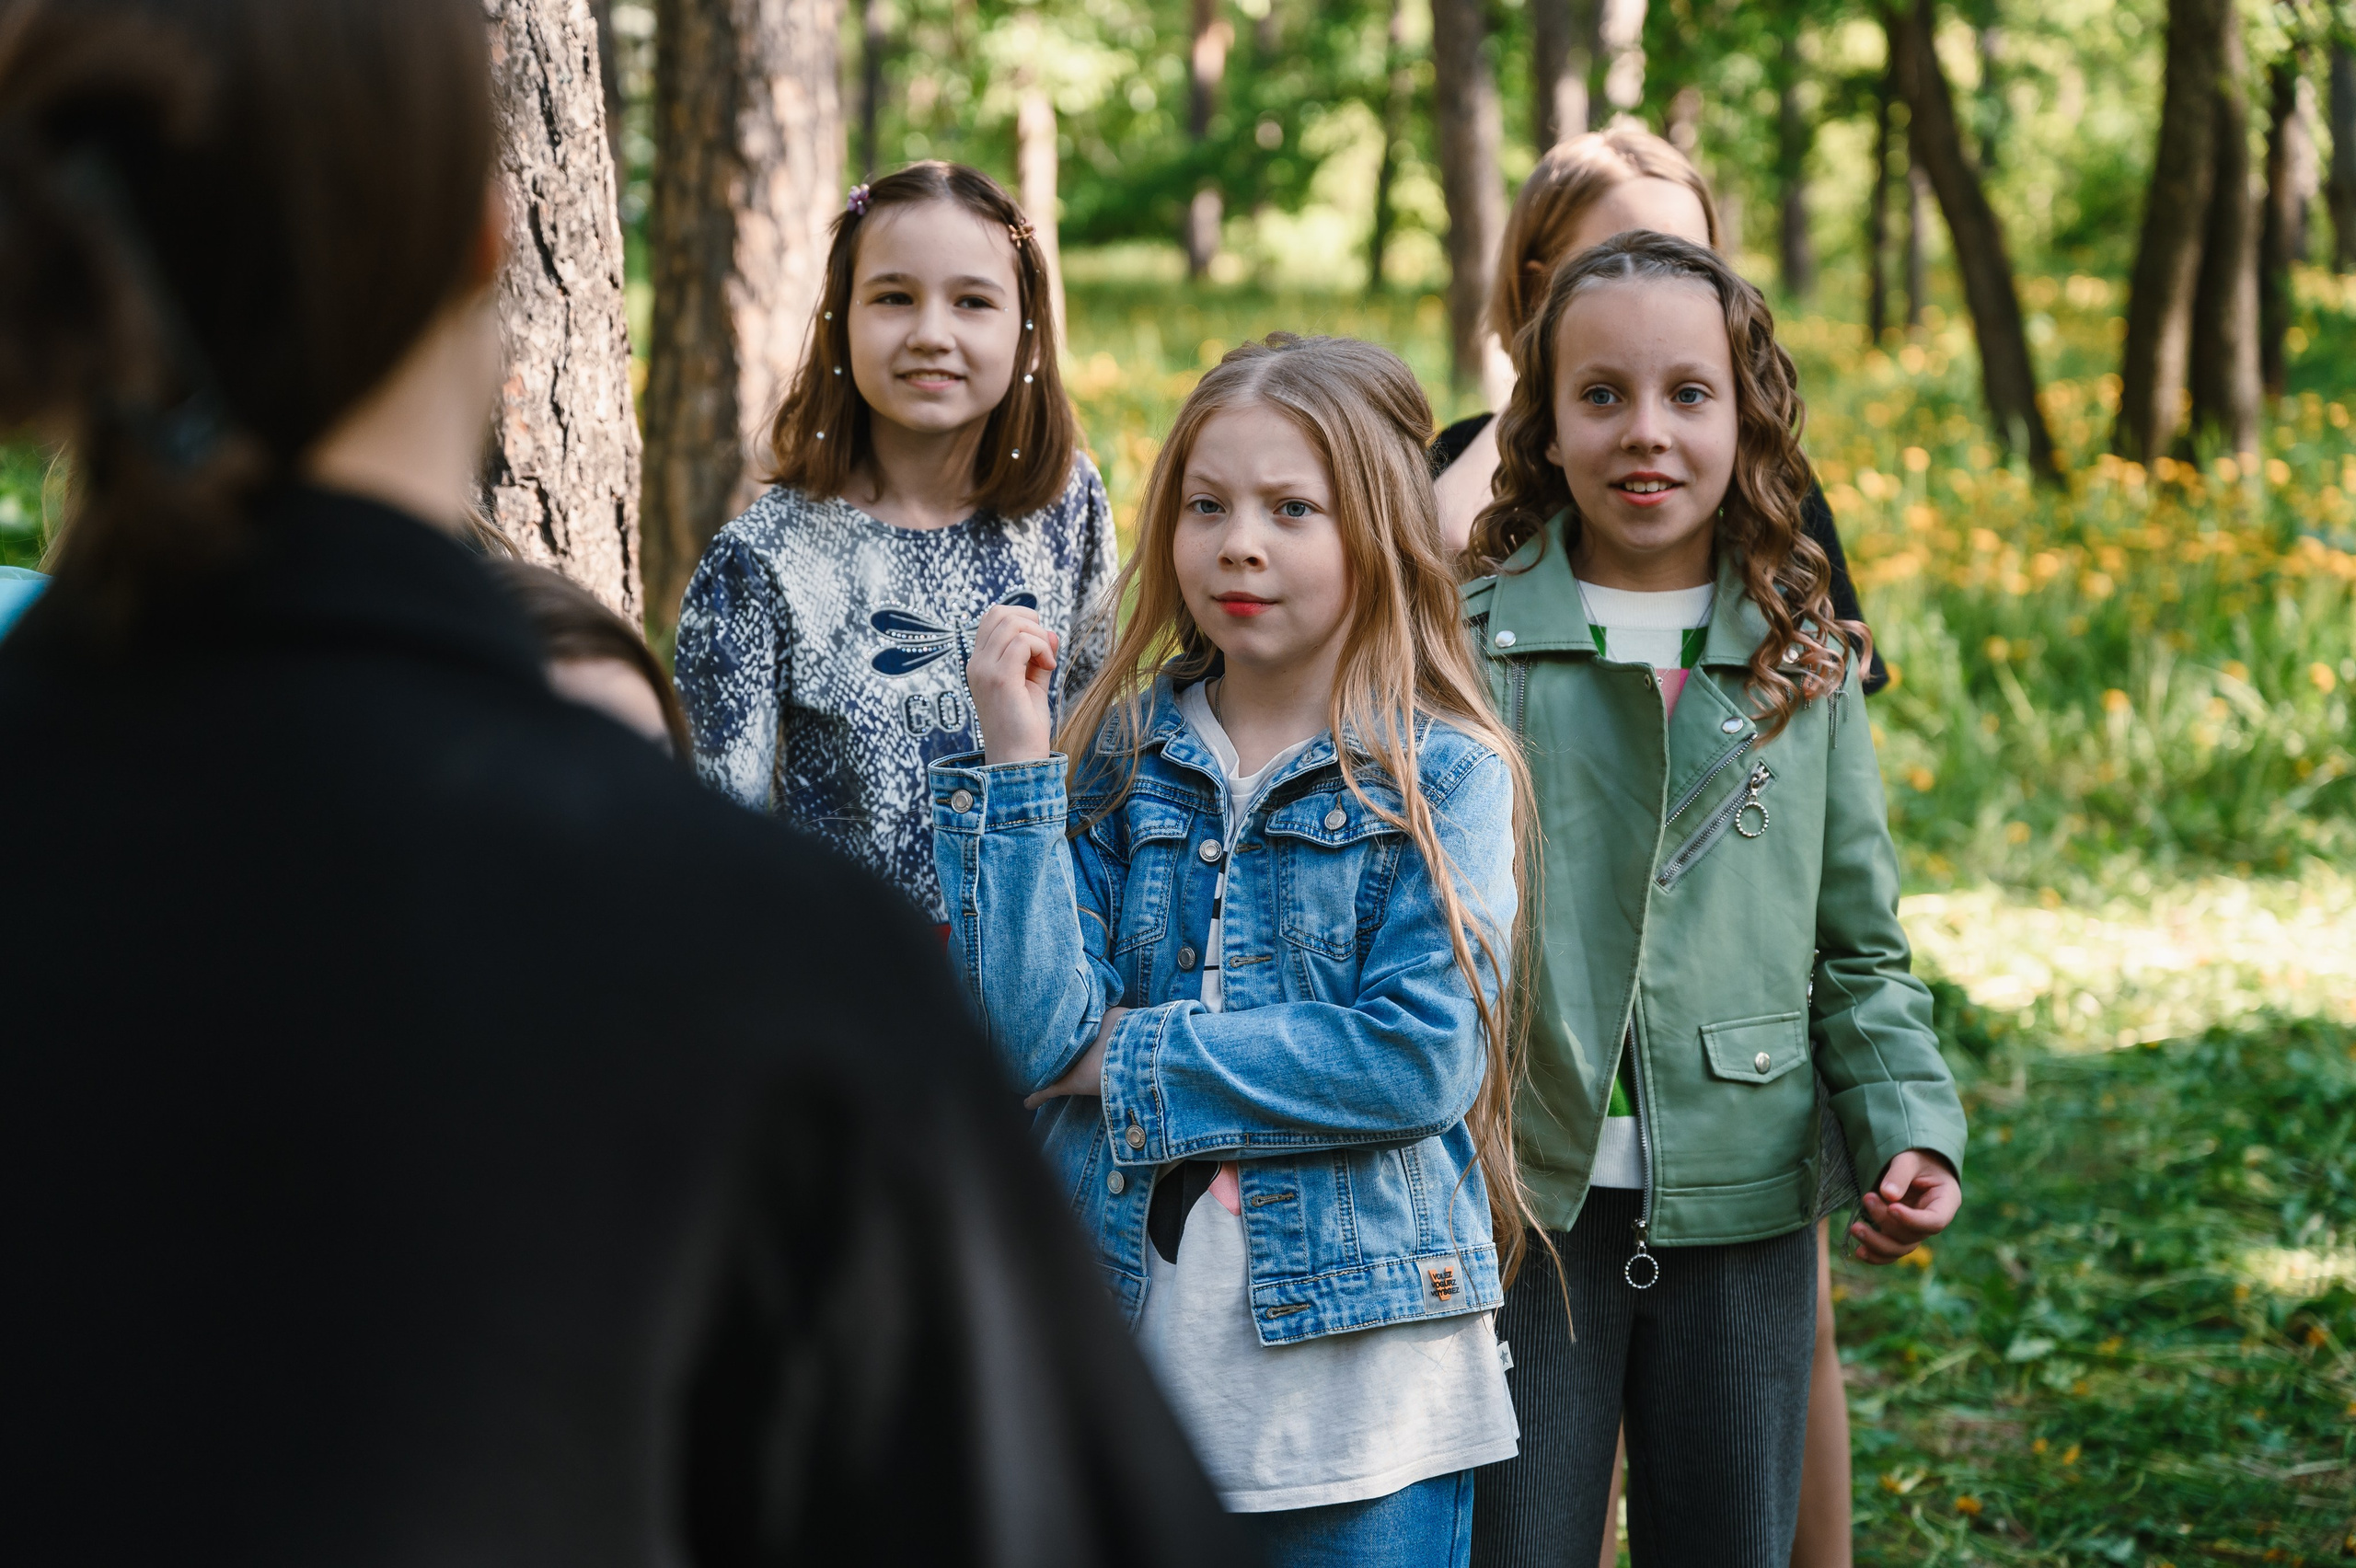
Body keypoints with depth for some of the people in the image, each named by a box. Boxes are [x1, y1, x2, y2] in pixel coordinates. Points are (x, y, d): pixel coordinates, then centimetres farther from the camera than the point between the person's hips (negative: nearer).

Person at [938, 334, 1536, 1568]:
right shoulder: (1117, 758, 5)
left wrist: (1134, 1060, -12)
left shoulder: (1442, 774, -3)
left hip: (1363, 1373, -2)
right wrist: (1017, 758, -11)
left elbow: (1420, 1059, -15)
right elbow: (1033, 1037, -7)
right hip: (1127, 1340, 3)